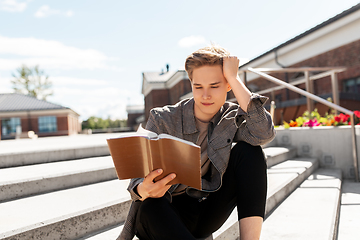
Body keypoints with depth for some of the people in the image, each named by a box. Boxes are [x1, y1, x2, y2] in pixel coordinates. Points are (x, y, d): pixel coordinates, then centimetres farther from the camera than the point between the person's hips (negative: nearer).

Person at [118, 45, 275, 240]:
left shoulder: (232, 118, -3)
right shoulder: (163, 119, -9)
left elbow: (264, 134, -26)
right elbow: (139, 178, -12)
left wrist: (233, 77, -21)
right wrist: (144, 190, -39)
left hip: (206, 214, 3)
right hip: (168, 215, -2)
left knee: (248, 150, -16)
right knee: (150, 206, -39)